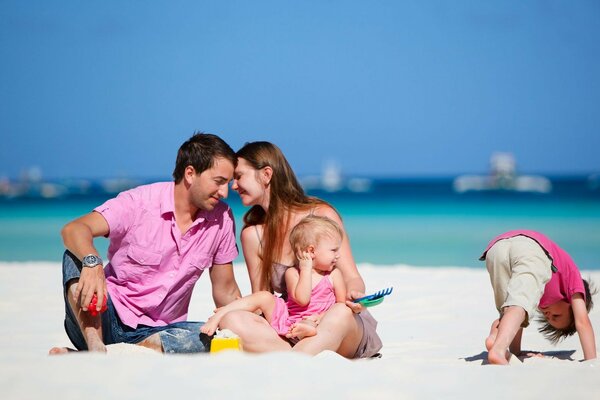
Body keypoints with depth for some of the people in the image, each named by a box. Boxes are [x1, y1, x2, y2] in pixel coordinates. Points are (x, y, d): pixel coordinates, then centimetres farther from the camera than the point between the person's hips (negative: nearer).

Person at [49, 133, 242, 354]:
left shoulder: (221, 219, 2)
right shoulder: (139, 202, -10)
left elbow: (226, 291, 10)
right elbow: (73, 229, -24)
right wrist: (92, 262, -45)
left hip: (156, 333, 3)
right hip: (109, 321, -3)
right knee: (75, 255, -26)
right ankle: (96, 350, -43)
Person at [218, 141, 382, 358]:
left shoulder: (322, 215, -2)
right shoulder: (252, 234, 7)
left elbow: (351, 277, -4)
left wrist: (352, 294, -28)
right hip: (288, 328, 3)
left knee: (341, 312, -39)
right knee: (231, 320, -27)